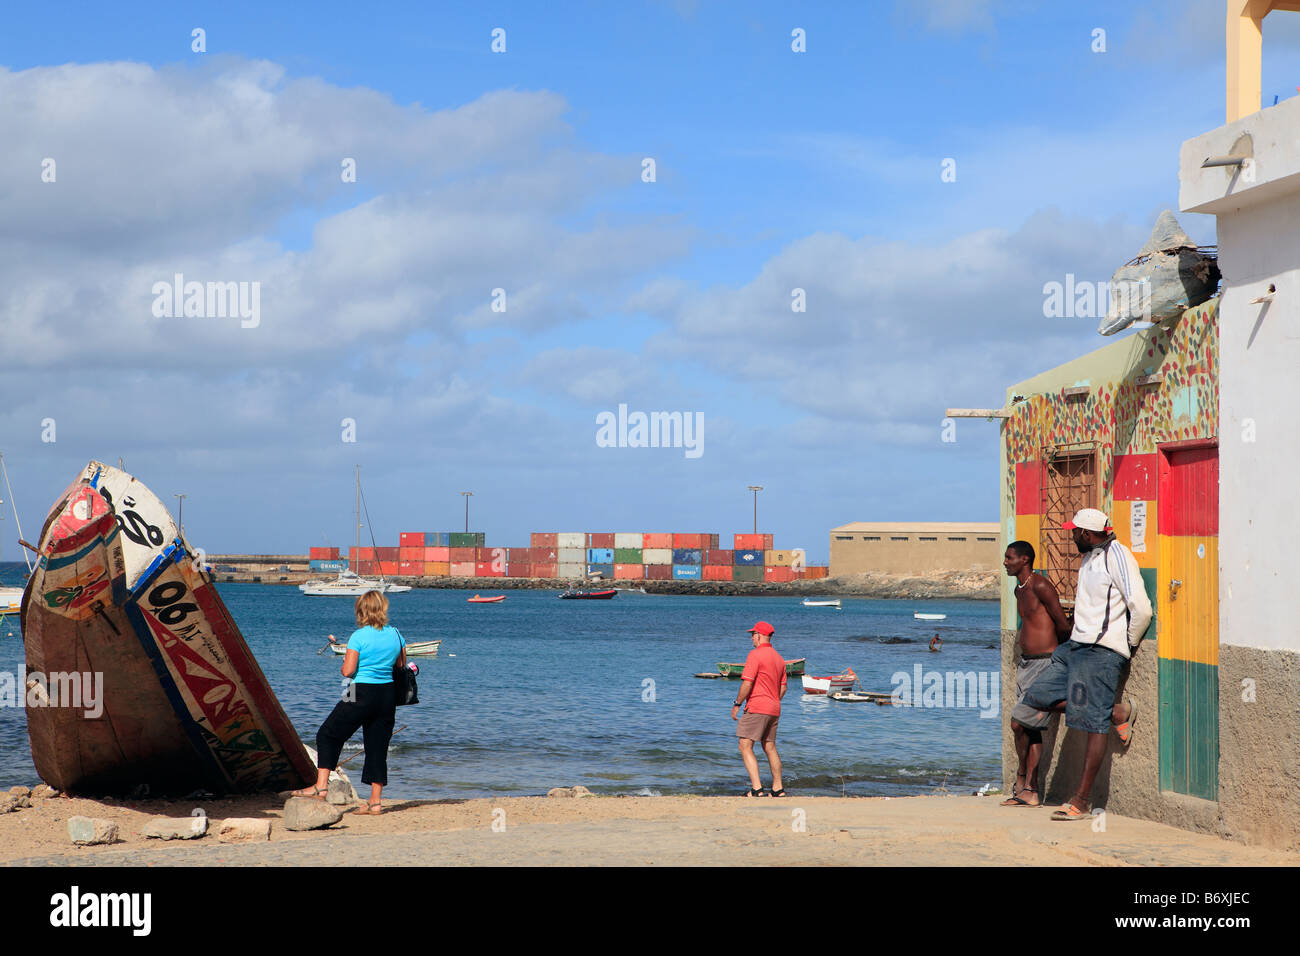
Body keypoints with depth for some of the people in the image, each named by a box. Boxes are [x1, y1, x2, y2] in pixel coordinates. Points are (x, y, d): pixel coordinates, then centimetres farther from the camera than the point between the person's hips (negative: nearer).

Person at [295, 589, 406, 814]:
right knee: (378, 746, 9)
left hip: (362, 695, -5)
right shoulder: (395, 635, 5)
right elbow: (402, 667, 12)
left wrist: (345, 663, 8)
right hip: (388, 695, 5)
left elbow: (348, 671, -13)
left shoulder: (359, 636, -10)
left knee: (328, 735, 8)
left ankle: (321, 786, 0)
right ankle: (375, 802, 8)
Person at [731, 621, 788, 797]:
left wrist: (737, 704, -9)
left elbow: (747, 683, -17)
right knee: (770, 747, 17)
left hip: (756, 708, -9)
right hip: (774, 709, 9)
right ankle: (778, 789, 21)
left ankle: (757, 788, -18)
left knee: (745, 747, -8)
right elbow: (783, 687, 18)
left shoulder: (755, 655, -11)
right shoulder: (778, 658, 15)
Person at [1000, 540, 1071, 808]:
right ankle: (1030, 791, 9)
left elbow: (1063, 626, -11)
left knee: (1019, 723, -11)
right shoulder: (1019, 590, 15)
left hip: (1045, 664, -9)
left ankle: (1021, 782, 5)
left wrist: (1058, 650, 4)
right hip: (1026, 664, 9)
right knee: (1031, 728, 7)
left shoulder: (1040, 587, -14)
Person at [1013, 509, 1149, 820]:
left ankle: (1081, 801, -8)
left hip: (1102, 651, -10)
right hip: (1075, 644, 10)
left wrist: (1128, 644, -3)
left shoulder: (1117, 556, -12)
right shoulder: (1089, 558, 16)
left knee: (1094, 723, -9)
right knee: (1037, 696, 4)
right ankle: (1118, 712, 10)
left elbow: (1142, 609, -15)